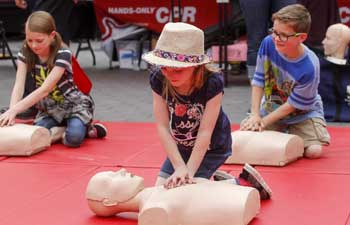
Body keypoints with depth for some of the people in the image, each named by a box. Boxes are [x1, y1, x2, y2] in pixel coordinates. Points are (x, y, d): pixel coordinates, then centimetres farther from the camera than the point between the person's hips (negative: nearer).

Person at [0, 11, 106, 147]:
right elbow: (19, 85, -19)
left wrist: (14, 109, -41)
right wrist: (11, 111, -39)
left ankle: (85, 128, 2)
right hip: (49, 109, 5)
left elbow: (45, 89, -32)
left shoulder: (63, 54, -23)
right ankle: (64, 128, 2)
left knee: (73, 138, -32)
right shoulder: (25, 53, -9)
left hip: (74, 104, -4)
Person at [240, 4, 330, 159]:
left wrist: (264, 122, -18)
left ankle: (293, 135, 12)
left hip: (303, 113, -3)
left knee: (314, 151, -22)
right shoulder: (268, 43, -20)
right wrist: (255, 115, -18)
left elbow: (293, 105, -20)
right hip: (271, 108, 3)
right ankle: (281, 134, 16)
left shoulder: (309, 67, -31)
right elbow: (259, 80, -10)